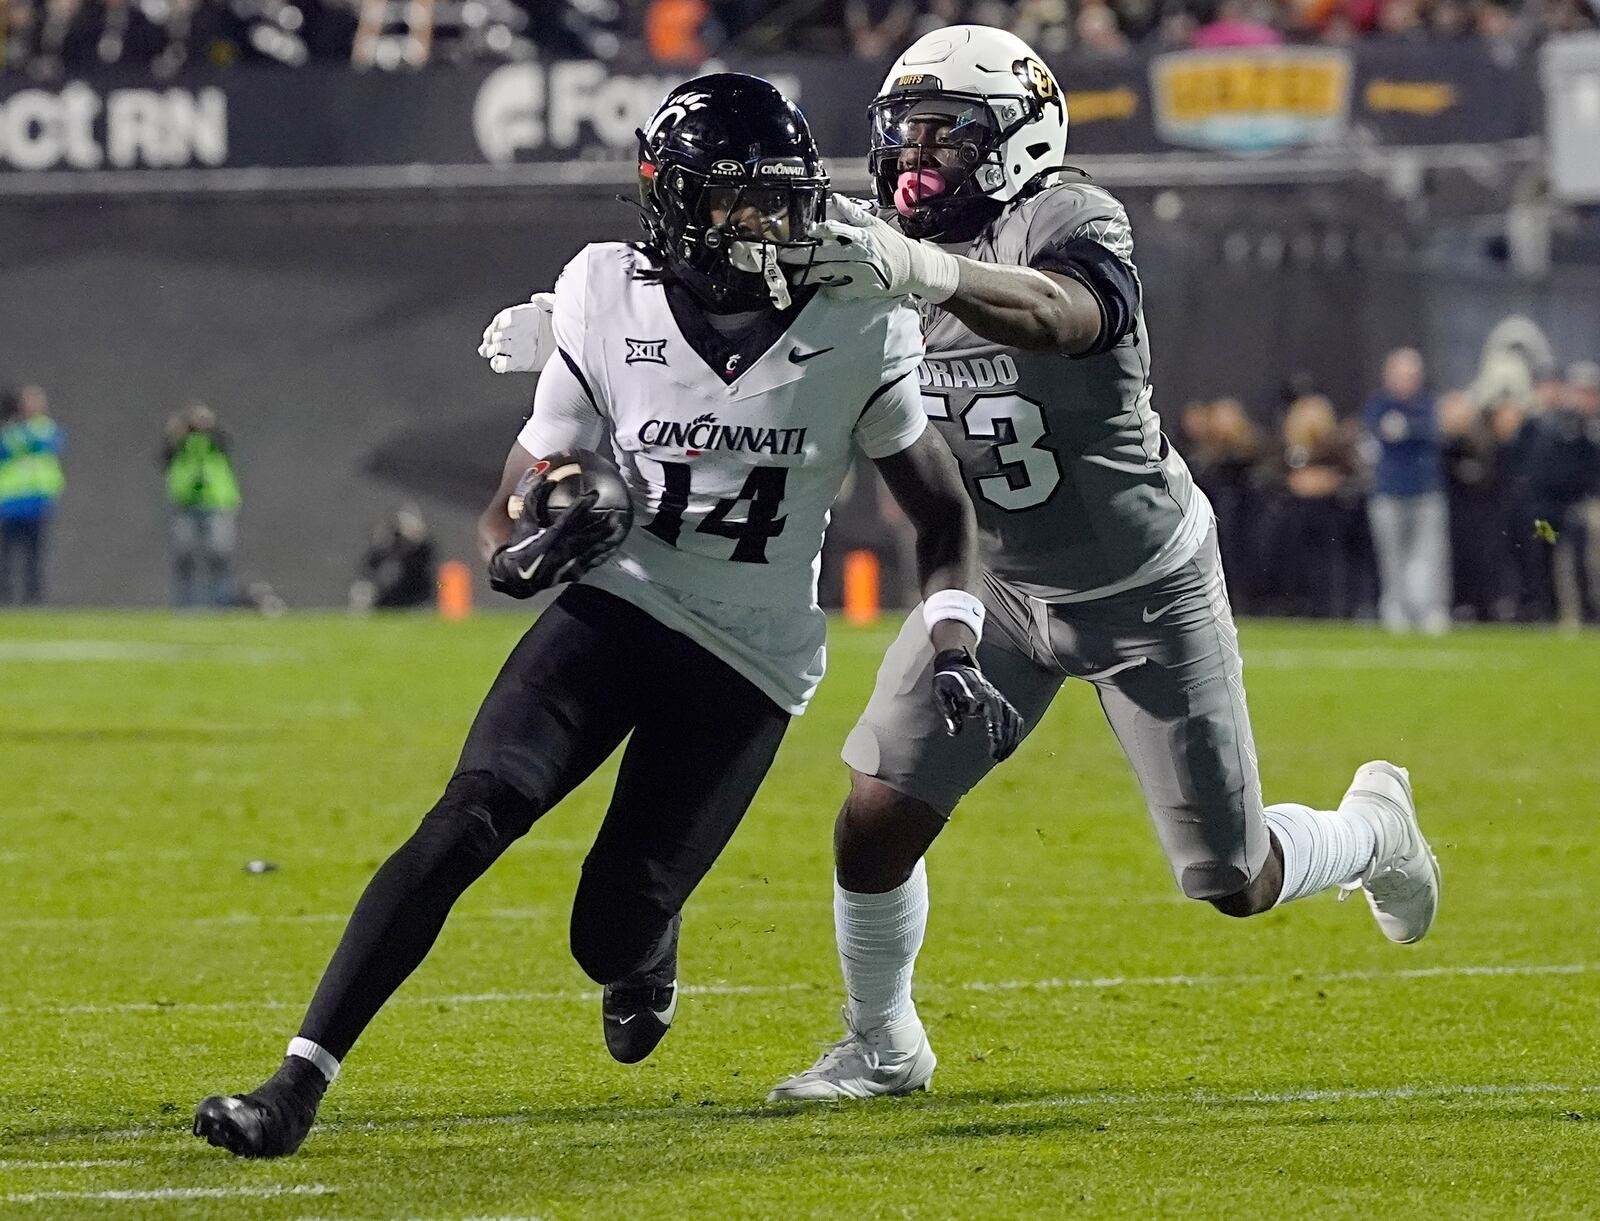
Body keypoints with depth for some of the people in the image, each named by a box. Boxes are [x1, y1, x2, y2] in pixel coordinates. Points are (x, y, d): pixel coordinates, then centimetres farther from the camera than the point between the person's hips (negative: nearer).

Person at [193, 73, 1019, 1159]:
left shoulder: (856, 336, -8)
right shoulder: (610, 308, -7)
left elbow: (942, 513, 6)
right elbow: (510, 517, 1)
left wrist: (955, 651, -9)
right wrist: (524, 550, -23)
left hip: (752, 659, 0)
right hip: (619, 605, 0)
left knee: (613, 936, -6)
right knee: (476, 812, -24)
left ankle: (649, 950, 37)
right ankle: (299, 1083, -26)